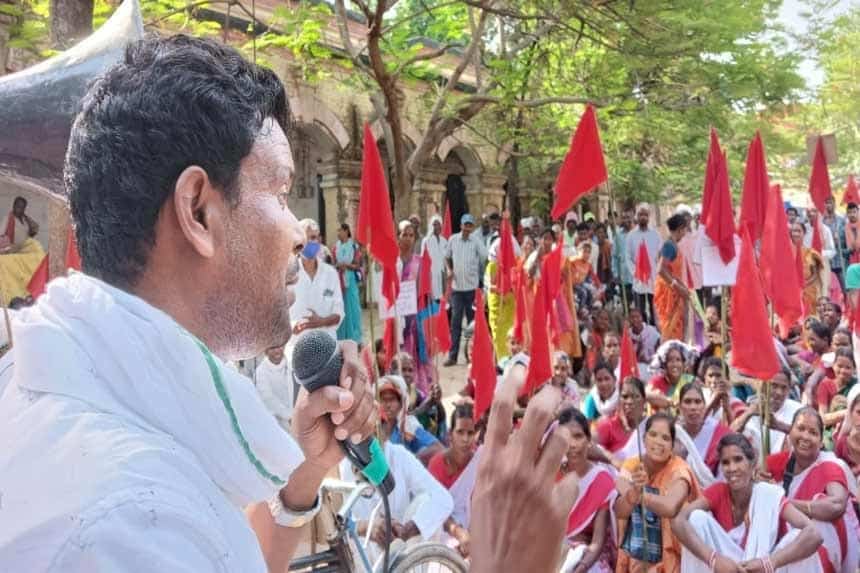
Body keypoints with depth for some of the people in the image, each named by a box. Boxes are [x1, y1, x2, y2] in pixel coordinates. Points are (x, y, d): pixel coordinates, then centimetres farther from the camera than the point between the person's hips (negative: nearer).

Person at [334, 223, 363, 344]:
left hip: (350, 280, -3)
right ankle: (341, 337, 12)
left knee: (351, 307, -1)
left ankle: (353, 337, 8)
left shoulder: (354, 247, -2)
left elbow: (357, 265, -2)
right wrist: (338, 266, -10)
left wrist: (347, 265, -17)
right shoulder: (336, 247, 9)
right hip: (338, 280, 3)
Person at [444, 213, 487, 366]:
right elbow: (447, 257, 18)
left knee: (473, 320, 7)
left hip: (472, 286, -2)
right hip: (457, 286, 2)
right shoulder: (453, 239, 4)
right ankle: (453, 355, 5)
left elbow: (485, 260, -4)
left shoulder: (476, 241, -4)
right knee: (455, 321, 1)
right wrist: (450, 270, 3)